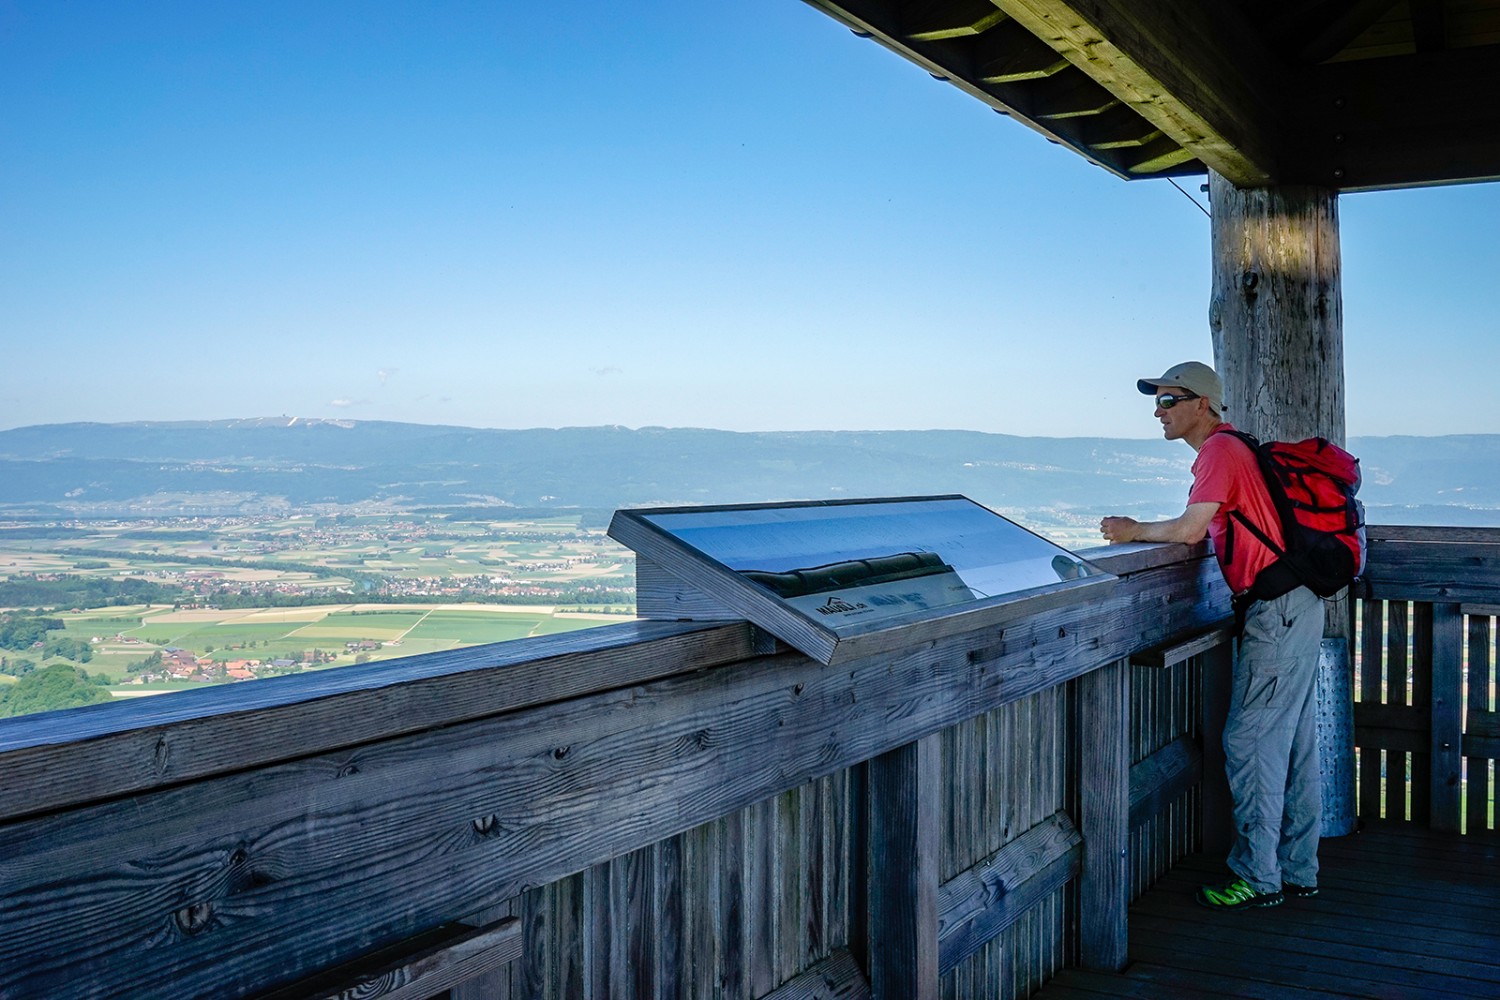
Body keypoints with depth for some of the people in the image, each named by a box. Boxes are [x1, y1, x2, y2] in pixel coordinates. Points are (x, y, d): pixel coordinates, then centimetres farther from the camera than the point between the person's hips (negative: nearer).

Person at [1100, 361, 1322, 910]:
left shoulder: (1220, 449, -12)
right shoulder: (1229, 448, 19)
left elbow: (1189, 529, -21)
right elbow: (1210, 532, 18)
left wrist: (1135, 531, -6)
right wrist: (1144, 532, 9)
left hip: (1278, 611, -10)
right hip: (1295, 607, 10)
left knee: (1249, 742, -5)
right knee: (1293, 746, 13)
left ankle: (1258, 877, 3)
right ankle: (1297, 871, 21)